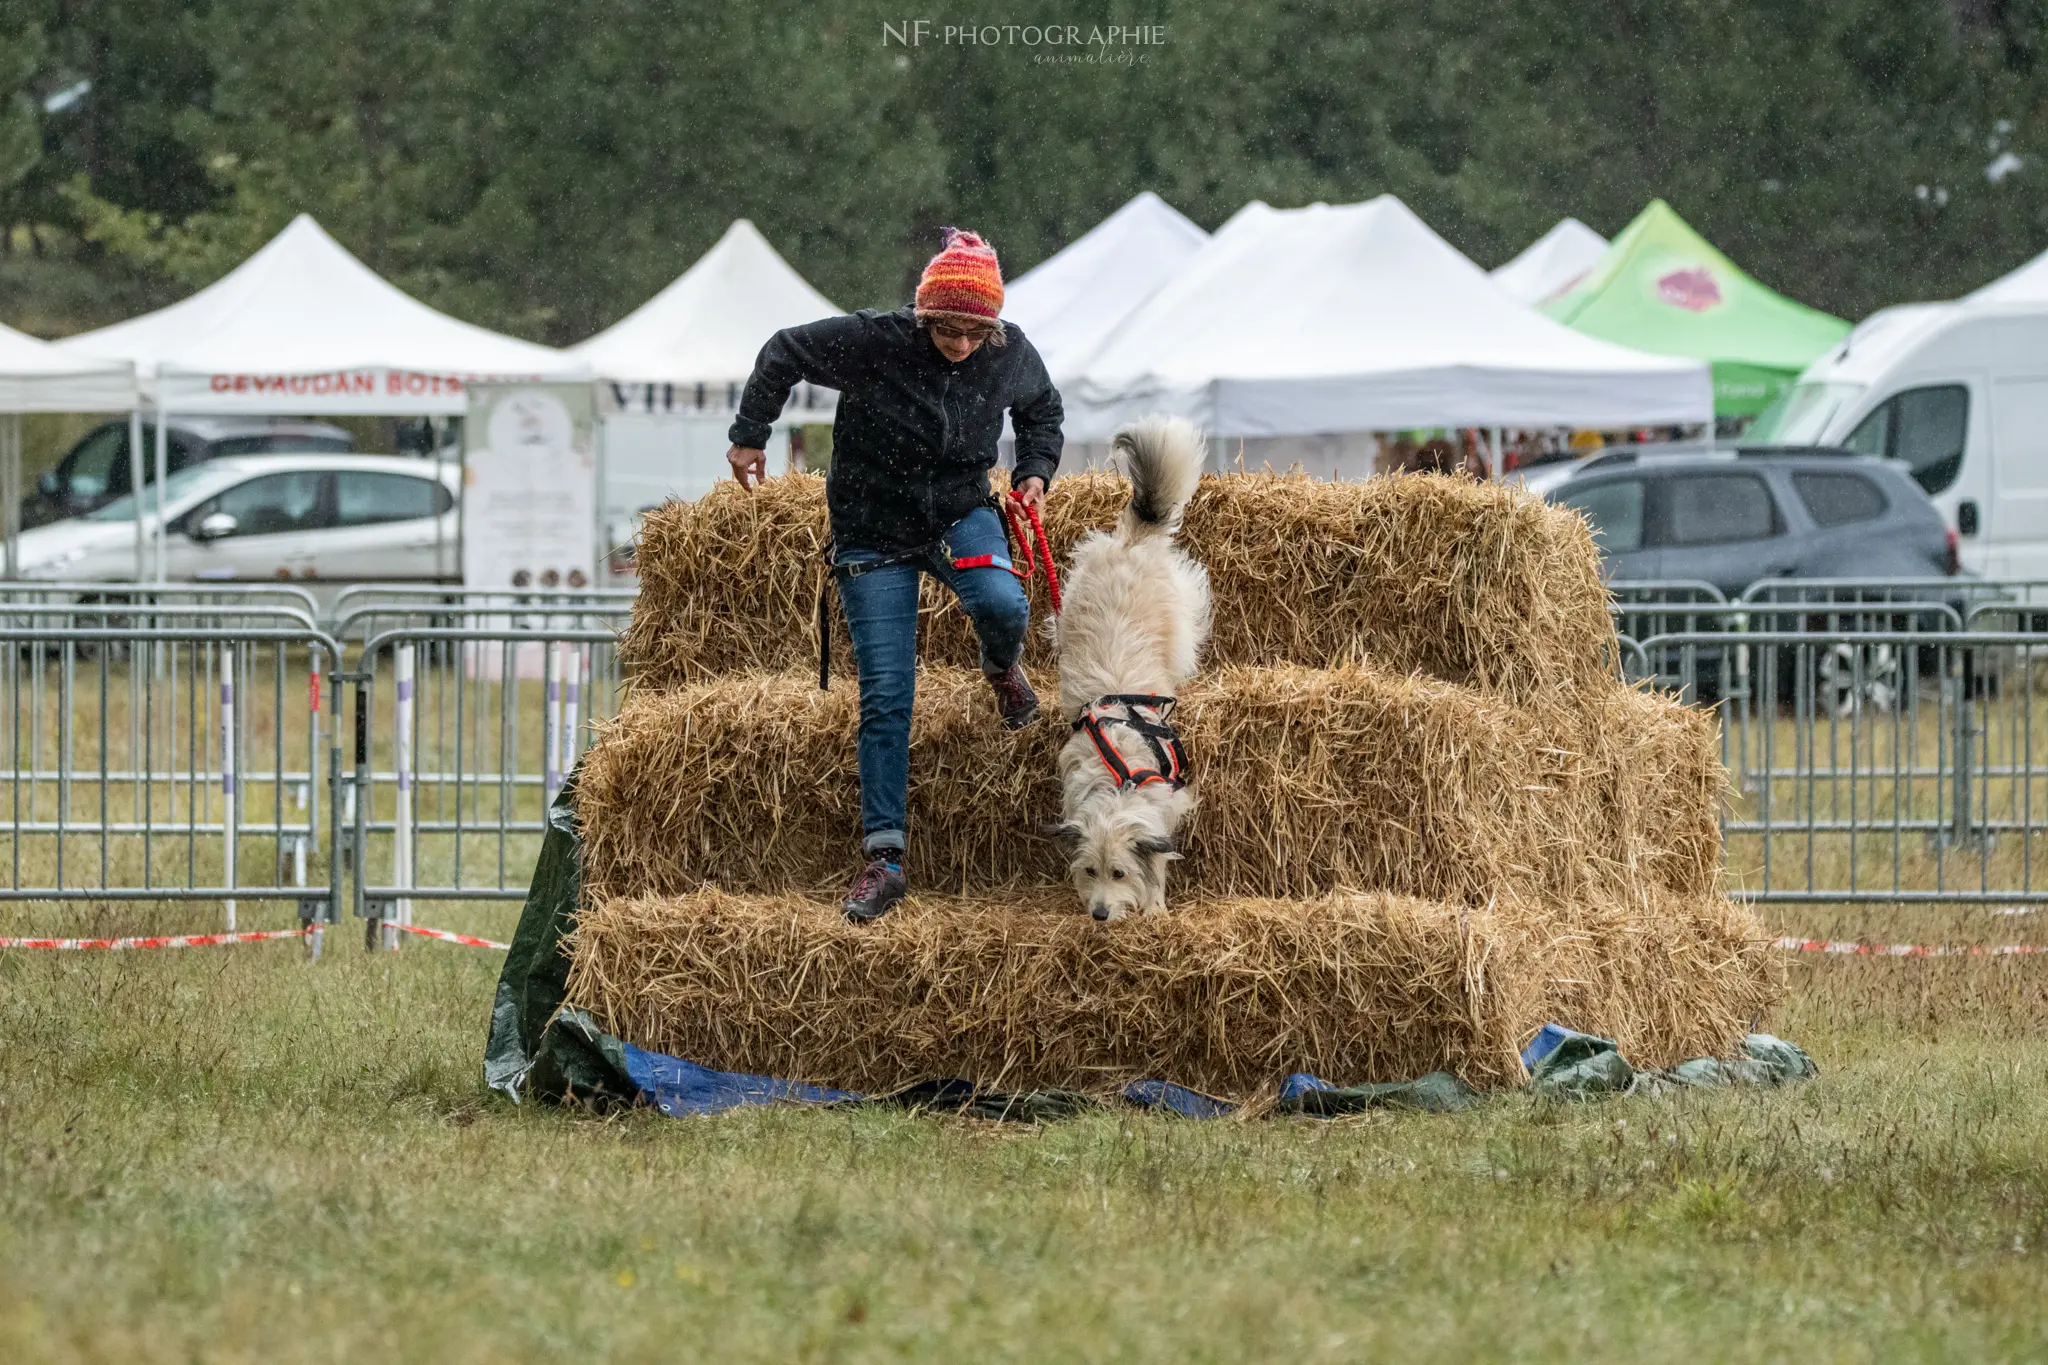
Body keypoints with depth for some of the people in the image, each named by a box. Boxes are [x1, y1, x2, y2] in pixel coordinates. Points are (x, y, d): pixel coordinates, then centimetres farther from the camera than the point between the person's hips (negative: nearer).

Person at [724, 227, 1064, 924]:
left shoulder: (1010, 355, -10)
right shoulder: (870, 342, -20)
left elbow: (1042, 408, 13)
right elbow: (783, 355, -6)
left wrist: (1036, 470, -1)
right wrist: (749, 435, -2)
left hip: (961, 514, 2)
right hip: (874, 534, -2)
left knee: (1002, 605, -32)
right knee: (885, 697, -8)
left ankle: (1003, 667, 7)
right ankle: (883, 860, -3)